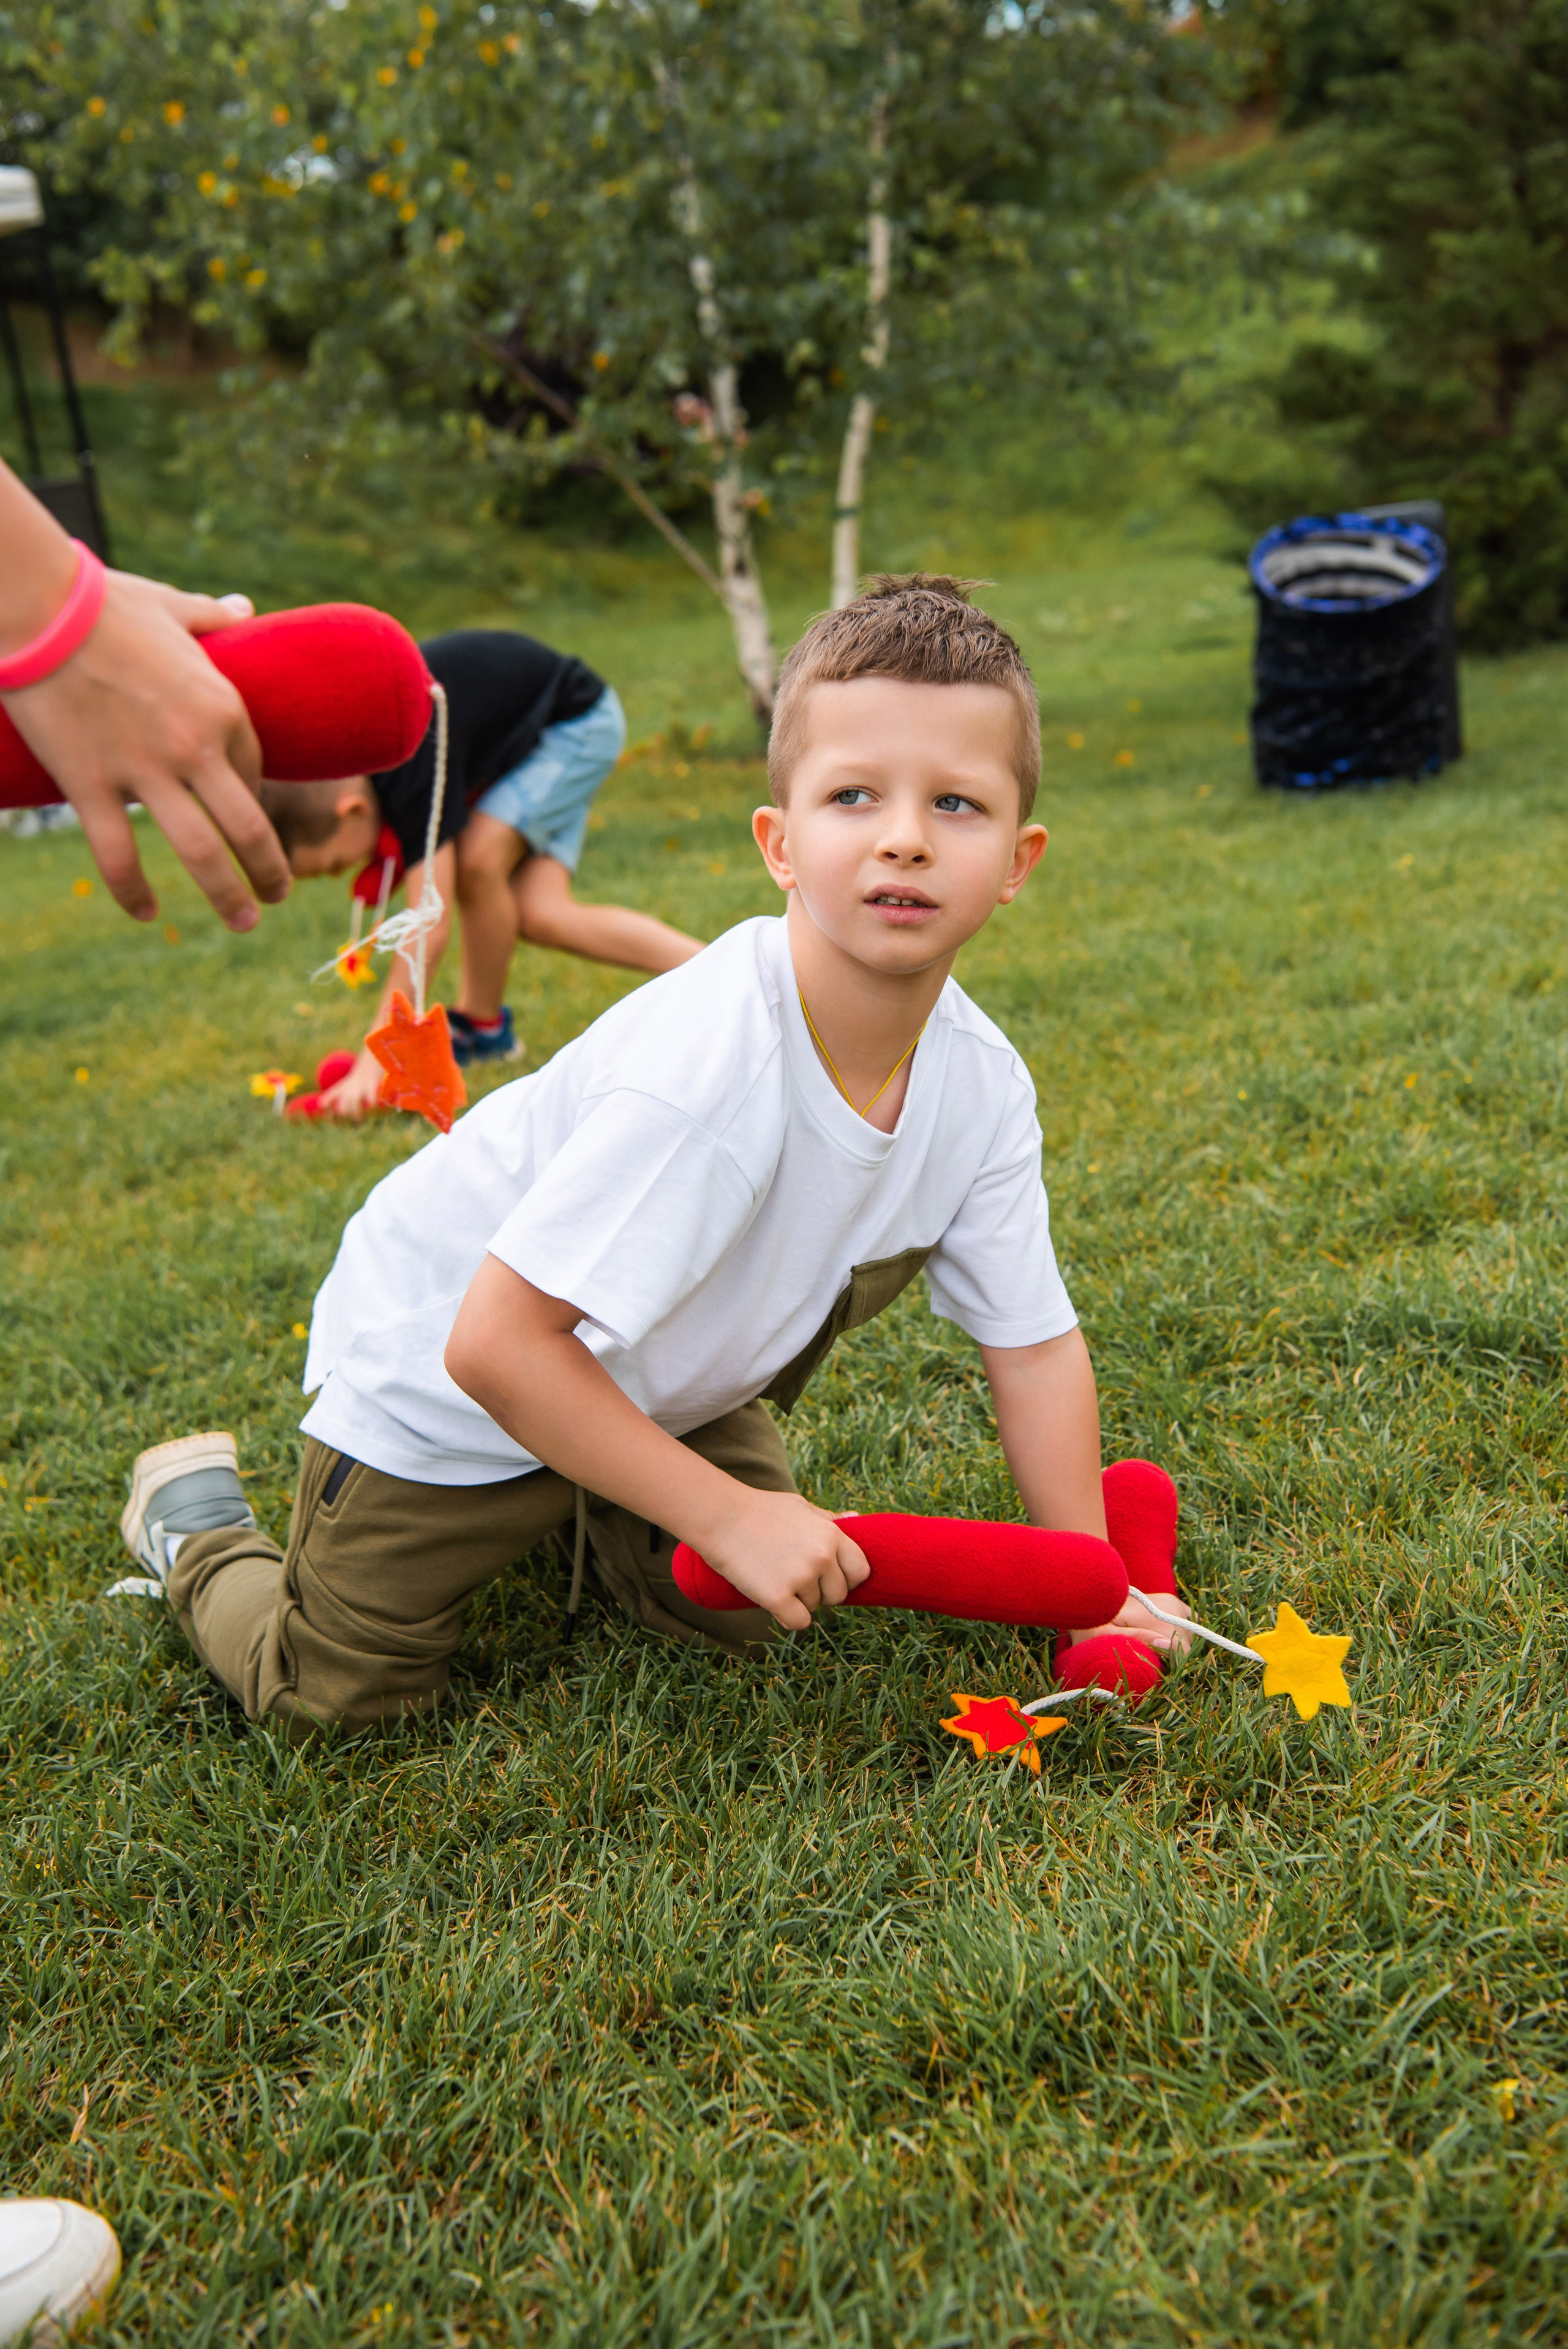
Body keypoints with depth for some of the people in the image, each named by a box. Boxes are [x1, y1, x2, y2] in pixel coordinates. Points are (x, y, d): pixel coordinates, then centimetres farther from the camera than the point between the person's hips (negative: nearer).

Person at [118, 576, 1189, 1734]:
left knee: (743, 1616, 15)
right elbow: (495, 1344, -36)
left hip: (653, 1379, 6)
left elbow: (1036, 1341, -6)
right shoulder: (703, 1071, -40)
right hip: (436, 1373, -6)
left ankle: (566, 1507, 36)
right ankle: (199, 1515, 28)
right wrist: (729, 1516, -32)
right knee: (335, 1700, 1)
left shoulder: (983, 1082, -18)